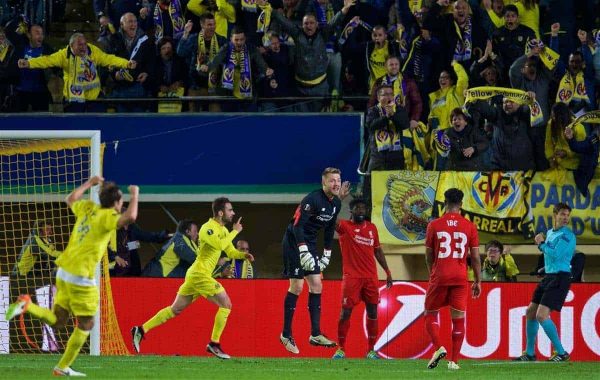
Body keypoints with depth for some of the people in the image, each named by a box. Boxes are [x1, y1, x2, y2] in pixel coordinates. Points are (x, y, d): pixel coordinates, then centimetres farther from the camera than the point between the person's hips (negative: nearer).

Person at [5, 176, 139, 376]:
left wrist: (89, 183, 37)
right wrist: (134, 196, -15)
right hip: (81, 279, -8)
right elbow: (129, 218, -31)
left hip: (64, 273, 8)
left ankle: (26, 305, -8)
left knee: (57, 321, 14)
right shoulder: (106, 217, -14)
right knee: (86, 324, 6)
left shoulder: (88, 208, 9)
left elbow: (71, 199, 30)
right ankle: (63, 367, 8)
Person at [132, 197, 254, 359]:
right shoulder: (208, 228, -13)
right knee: (226, 304, -9)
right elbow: (220, 244, -28)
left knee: (175, 309, 11)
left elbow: (231, 251, 22)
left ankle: (141, 330, 12)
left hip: (195, 275, 10)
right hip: (199, 274, -10)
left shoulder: (223, 230, 16)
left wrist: (243, 255, 2)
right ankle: (214, 344, -6)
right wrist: (235, 231, -16)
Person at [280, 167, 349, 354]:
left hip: (310, 243, 8)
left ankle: (315, 335, 7)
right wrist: (304, 252, -31)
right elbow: (298, 225, -27)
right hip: (294, 242, -8)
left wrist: (327, 253, 17)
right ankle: (286, 335, 1)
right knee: (297, 286, -8)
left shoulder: (336, 203, 4)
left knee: (316, 285, 4)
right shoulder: (312, 199, -23)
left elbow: (329, 228, 17)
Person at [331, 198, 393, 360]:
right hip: (352, 277, -4)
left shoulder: (372, 228, 13)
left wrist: (387, 272, 18)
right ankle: (341, 349, 3)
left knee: (372, 312, 4)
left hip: (371, 277, 4)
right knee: (346, 312, -6)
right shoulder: (344, 227, -2)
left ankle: (371, 350, 11)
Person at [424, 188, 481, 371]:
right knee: (458, 318, 7)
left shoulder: (434, 225, 0)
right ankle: (454, 360, 3)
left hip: (439, 277, -1)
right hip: (460, 278, 1)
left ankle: (438, 347, -9)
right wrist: (478, 281, 11)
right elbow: (475, 257, 2)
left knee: (430, 314, 13)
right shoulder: (469, 227, 1)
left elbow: (428, 256, 6)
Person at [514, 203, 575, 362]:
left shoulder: (567, 235, -12)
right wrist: (541, 243, 7)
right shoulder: (550, 232, 15)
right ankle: (530, 354, 23)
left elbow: (556, 255, -21)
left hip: (560, 277, -9)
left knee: (541, 315, -17)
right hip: (548, 276, 9)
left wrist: (542, 244, -8)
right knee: (530, 312, 12)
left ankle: (561, 353, -10)